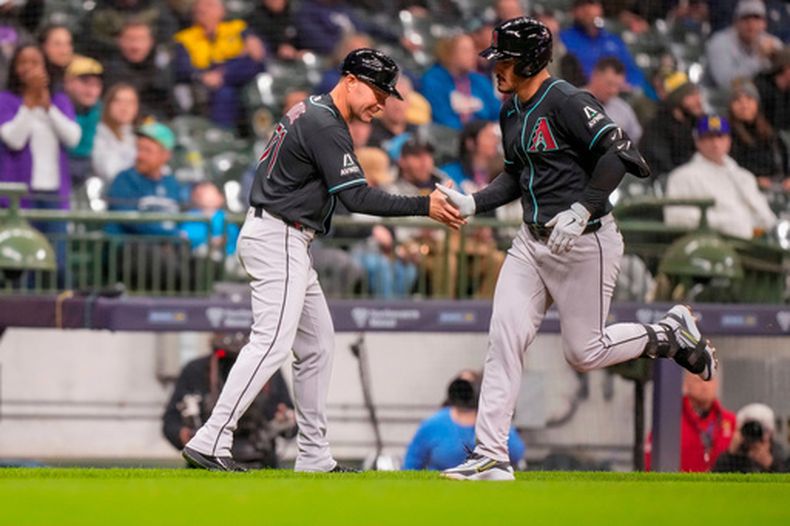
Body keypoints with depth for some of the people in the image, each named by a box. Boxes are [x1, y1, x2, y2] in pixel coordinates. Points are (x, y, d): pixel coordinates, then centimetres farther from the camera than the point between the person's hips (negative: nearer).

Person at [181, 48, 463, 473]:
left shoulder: (310, 112, 17)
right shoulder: (326, 126, -16)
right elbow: (356, 197, -22)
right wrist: (424, 207, -21)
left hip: (288, 244, 11)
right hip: (277, 240, -11)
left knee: (316, 344, 12)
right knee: (272, 342, -17)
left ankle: (314, 457, 13)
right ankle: (210, 443, -23)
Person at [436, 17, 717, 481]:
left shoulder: (567, 102, -16)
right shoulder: (512, 112, 12)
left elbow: (618, 152, -24)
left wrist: (582, 209, -31)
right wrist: (473, 203, 8)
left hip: (585, 242, -8)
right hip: (533, 242, 8)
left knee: (584, 353, -2)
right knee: (504, 339, -3)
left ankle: (671, 334, 22)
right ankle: (491, 458, -3)